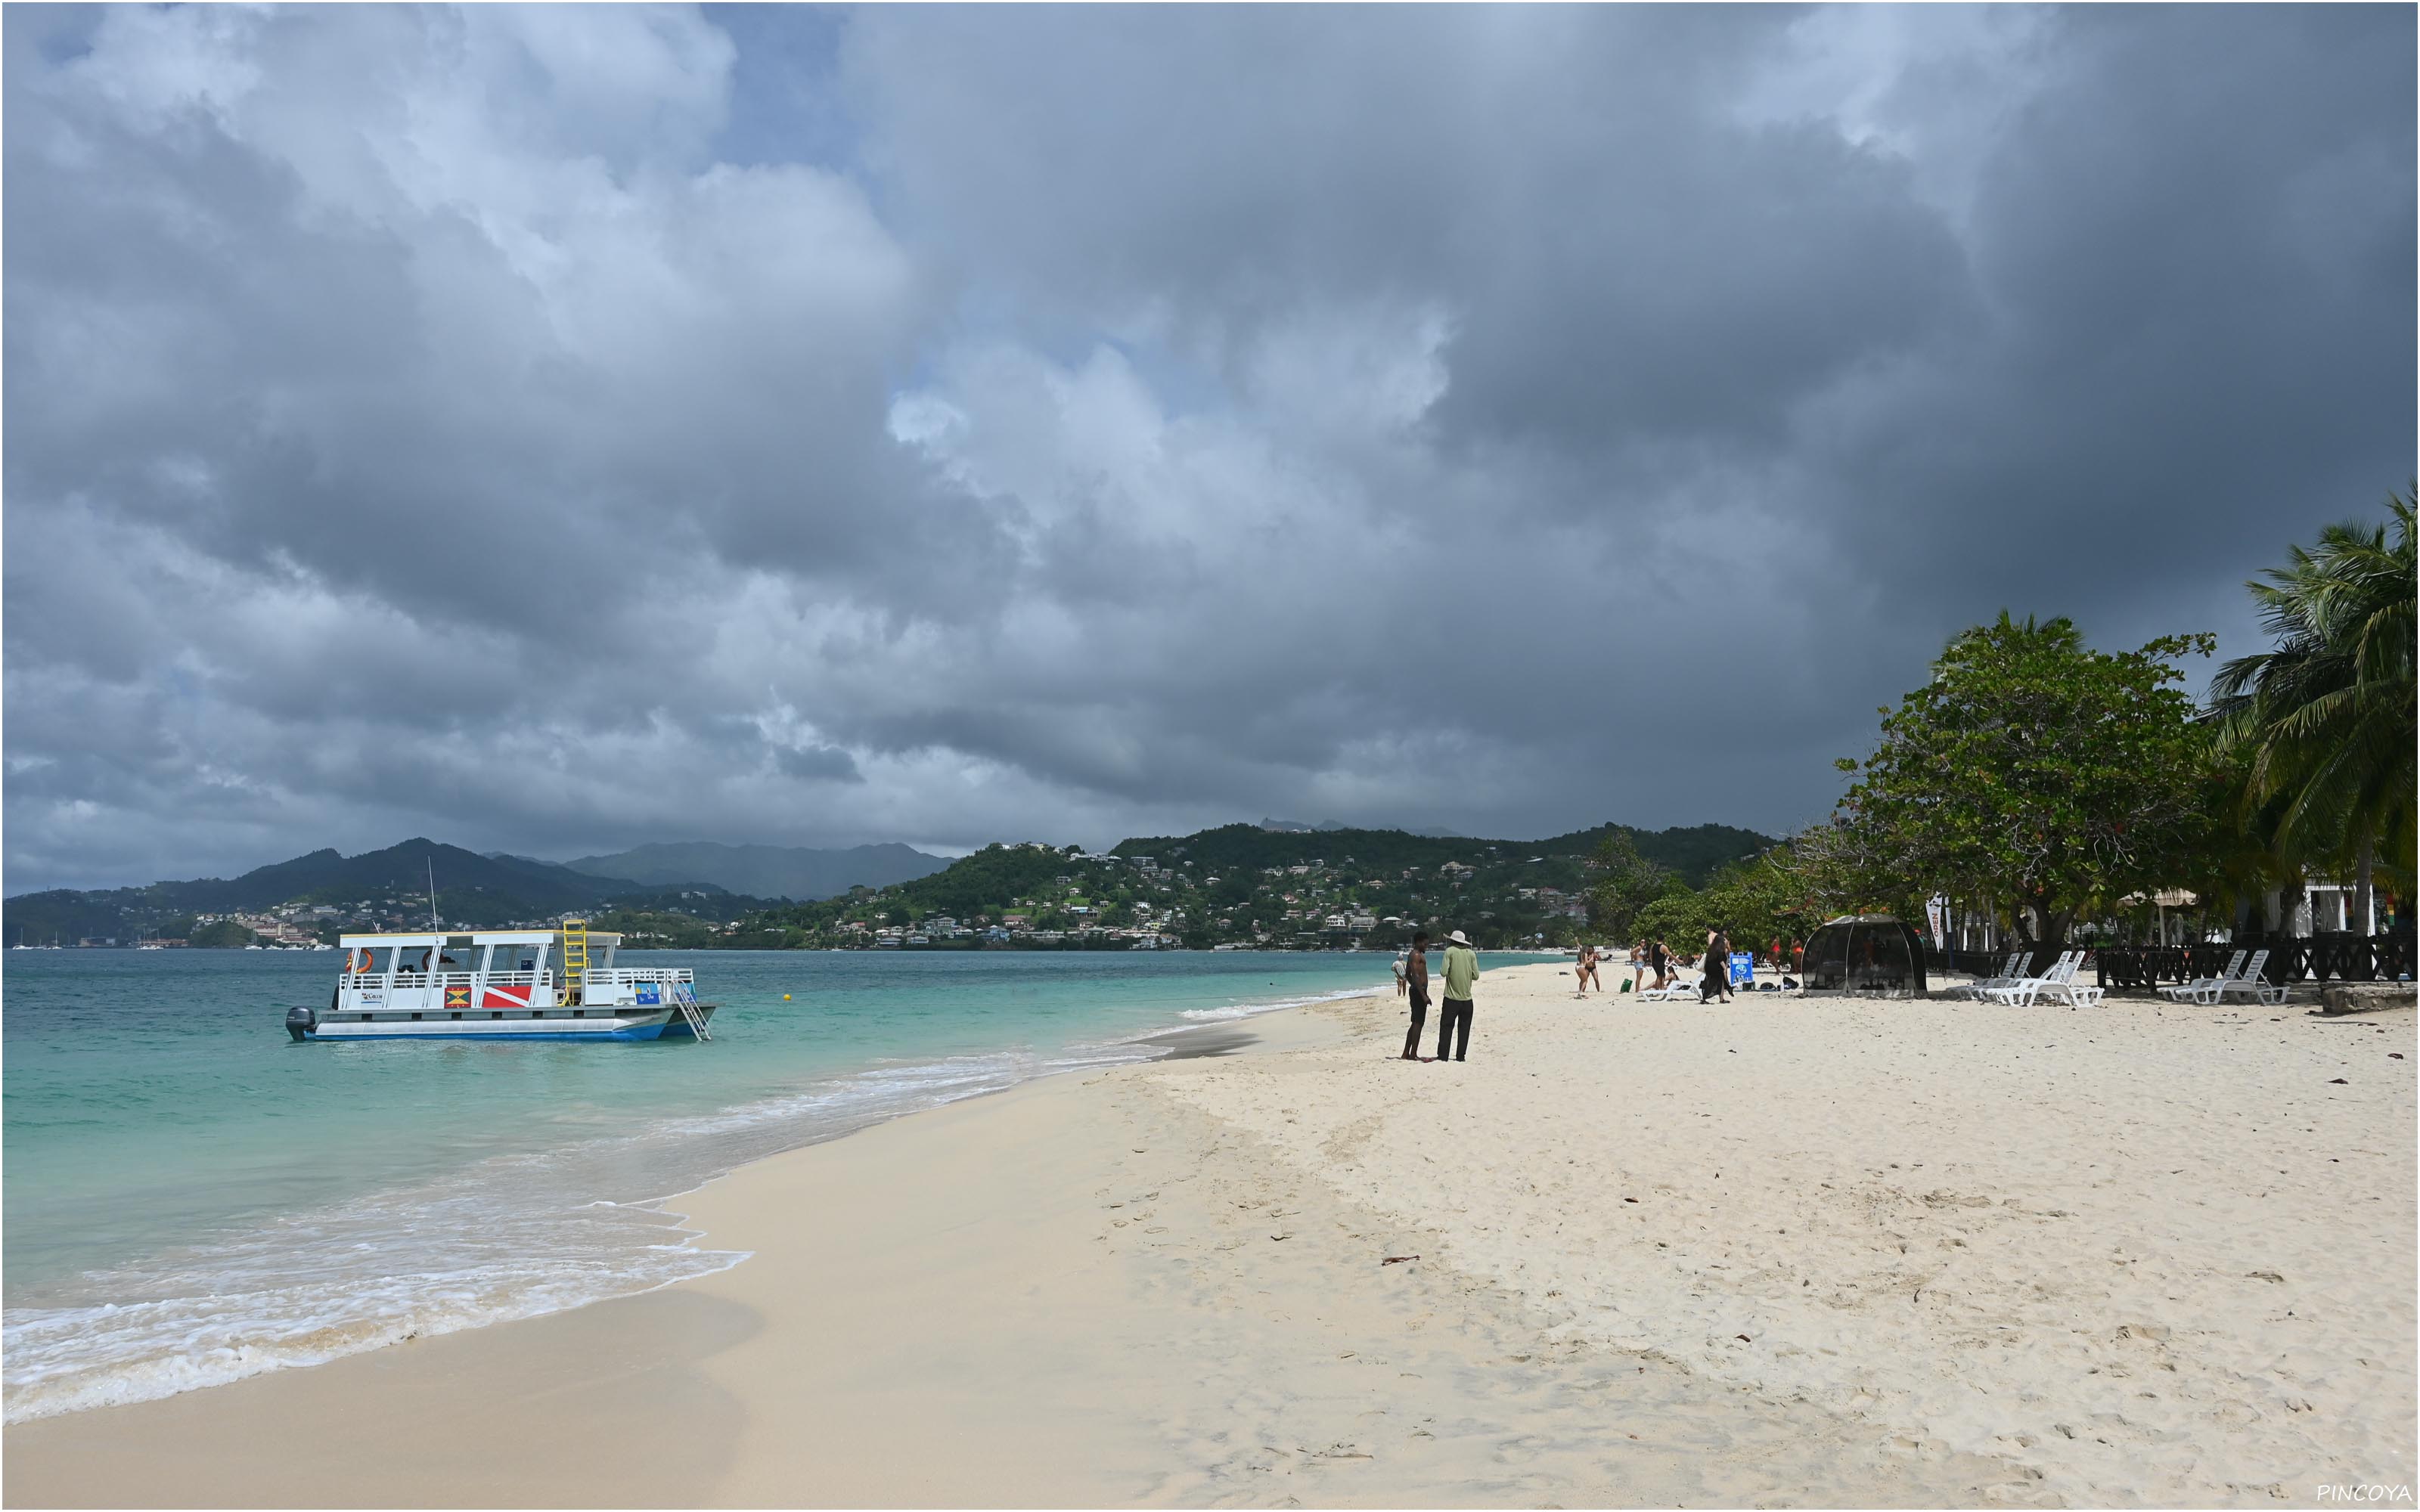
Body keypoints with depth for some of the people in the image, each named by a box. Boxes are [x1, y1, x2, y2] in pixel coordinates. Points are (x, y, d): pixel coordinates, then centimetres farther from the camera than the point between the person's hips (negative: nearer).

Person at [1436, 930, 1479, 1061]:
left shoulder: (1450, 951, -3)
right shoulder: (1471, 953, 4)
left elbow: (1444, 973, -12)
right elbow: (1475, 976, 1)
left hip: (1451, 997, -3)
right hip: (1467, 998, 3)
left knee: (1446, 1027, 2)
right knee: (1464, 1028, 10)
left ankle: (1442, 1056, -1)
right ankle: (1461, 1056, 9)